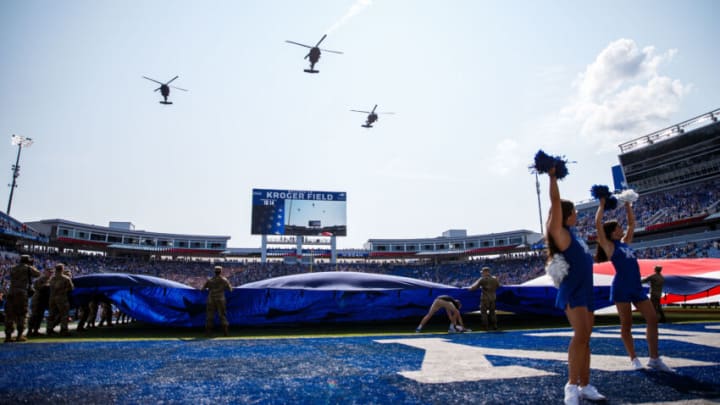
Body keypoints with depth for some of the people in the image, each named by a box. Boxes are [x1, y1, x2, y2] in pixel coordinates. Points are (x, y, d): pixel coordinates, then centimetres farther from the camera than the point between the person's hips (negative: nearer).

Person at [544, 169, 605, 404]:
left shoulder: (571, 233, 14)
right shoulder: (560, 233, -8)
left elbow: (560, 205, 25)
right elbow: (556, 203, -16)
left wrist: (555, 177, 25)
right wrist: (552, 177, -12)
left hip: (586, 290, 9)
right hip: (572, 291, -9)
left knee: (585, 339, 9)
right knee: (581, 335, -21)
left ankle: (585, 386, 15)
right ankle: (572, 386, -16)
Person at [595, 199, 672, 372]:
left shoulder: (625, 242, 17)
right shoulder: (608, 246, -2)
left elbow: (632, 223, 26)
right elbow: (598, 224, -11)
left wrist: (628, 206, 22)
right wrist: (602, 205, -2)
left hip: (637, 287, 7)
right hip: (622, 287, -7)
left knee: (652, 319, 2)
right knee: (626, 324, 1)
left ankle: (654, 358, 9)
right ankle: (634, 358, 11)